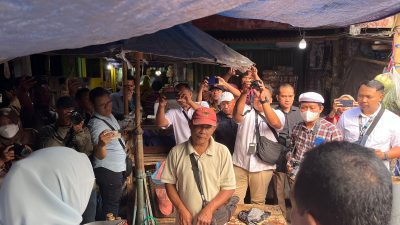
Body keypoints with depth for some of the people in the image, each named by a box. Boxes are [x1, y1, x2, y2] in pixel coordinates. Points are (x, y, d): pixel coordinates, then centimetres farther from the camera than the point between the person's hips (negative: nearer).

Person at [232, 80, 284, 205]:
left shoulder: (277, 113, 4)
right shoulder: (246, 110, 5)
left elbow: (275, 124, -20)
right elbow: (236, 116, -18)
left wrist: (263, 99, -30)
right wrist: (244, 93, -31)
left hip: (262, 167, 0)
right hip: (239, 164, 0)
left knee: (258, 203, 13)